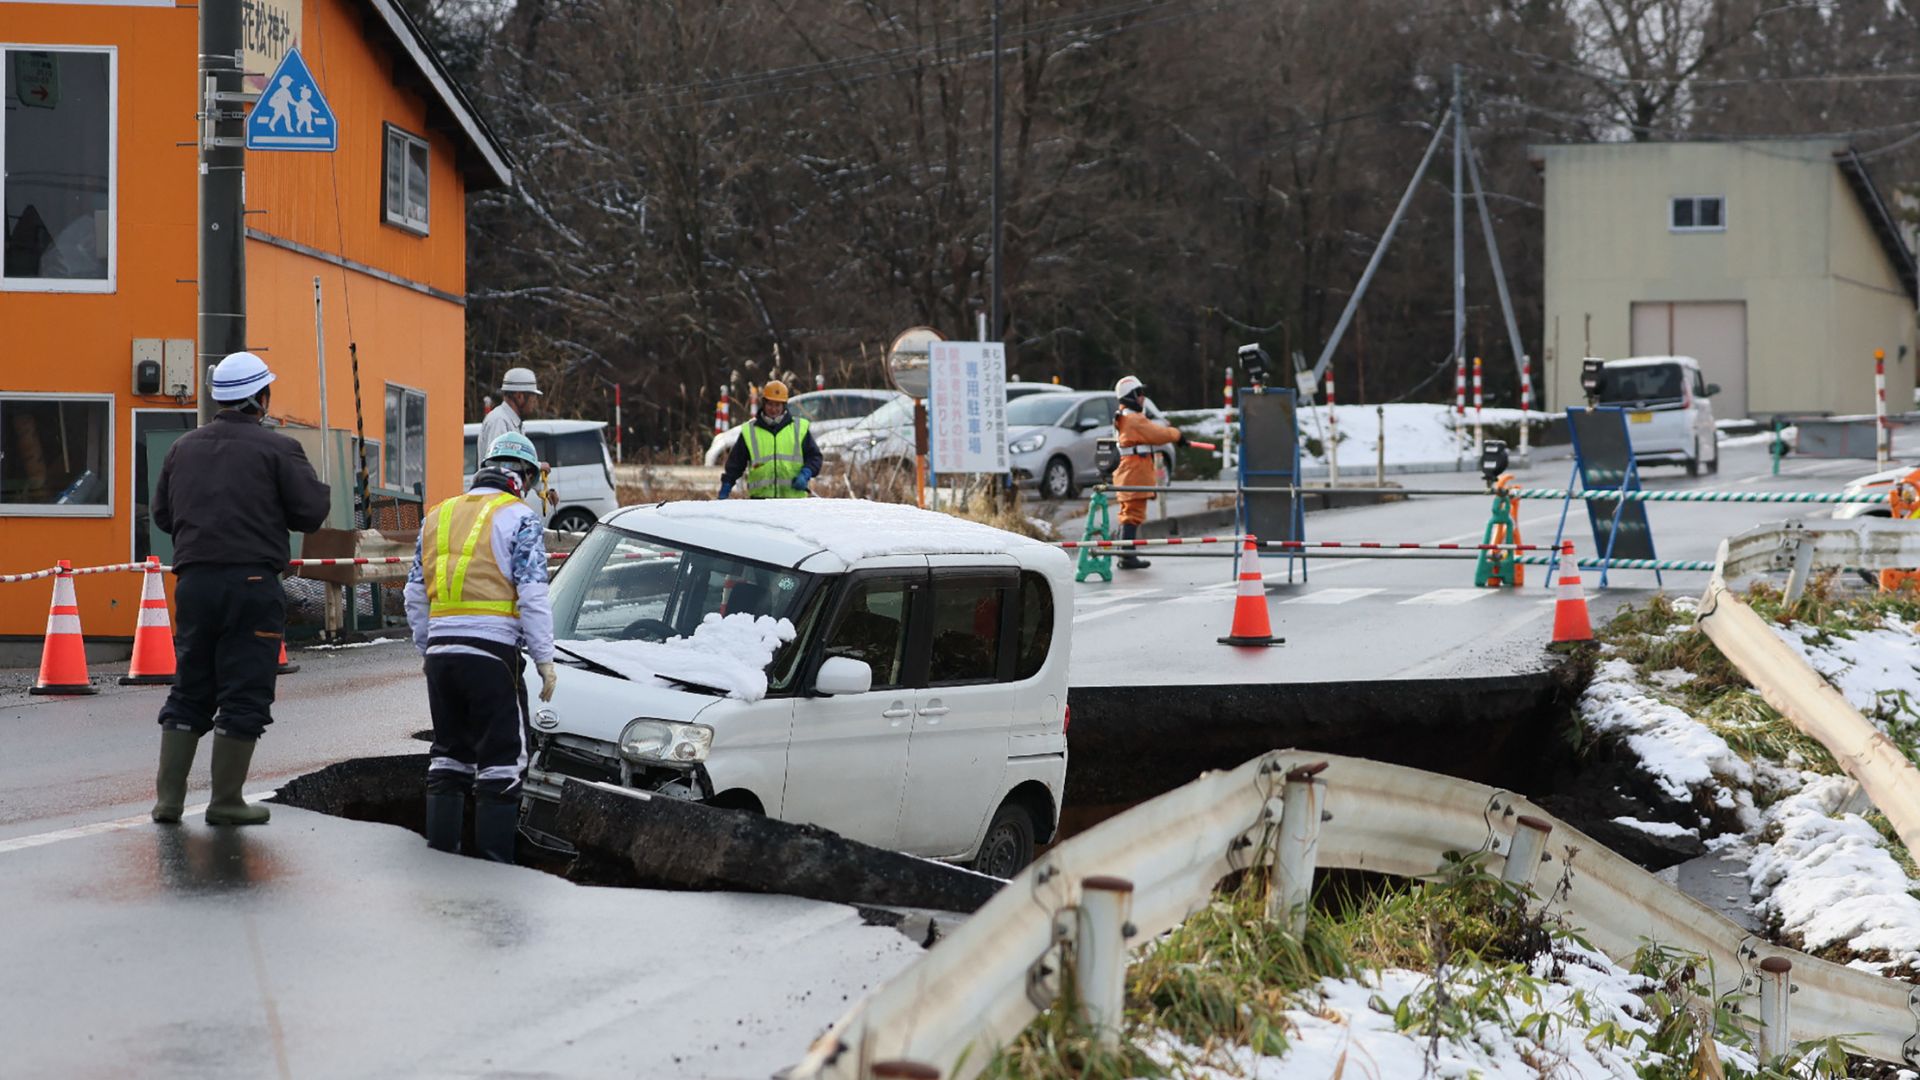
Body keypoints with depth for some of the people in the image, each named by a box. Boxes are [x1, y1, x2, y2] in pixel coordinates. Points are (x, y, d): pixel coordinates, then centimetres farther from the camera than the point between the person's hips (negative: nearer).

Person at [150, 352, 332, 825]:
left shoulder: (183, 448, 12)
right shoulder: (277, 449, -5)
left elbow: (162, 515, 17)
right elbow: (311, 512, -8)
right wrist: (321, 491, 13)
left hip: (194, 583, 5)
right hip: (251, 583, -5)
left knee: (189, 690, 14)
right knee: (244, 694, 2)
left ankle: (168, 796, 11)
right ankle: (226, 802, 4)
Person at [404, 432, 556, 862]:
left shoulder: (437, 516, 17)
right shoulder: (519, 519, -2)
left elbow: (415, 595, 18)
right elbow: (532, 595, -9)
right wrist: (544, 658, -5)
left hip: (441, 650, 6)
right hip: (491, 651, -6)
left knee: (449, 750, 16)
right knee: (503, 756, 0)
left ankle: (440, 846, 17)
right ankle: (494, 854, -3)